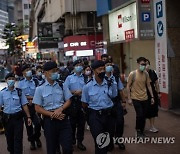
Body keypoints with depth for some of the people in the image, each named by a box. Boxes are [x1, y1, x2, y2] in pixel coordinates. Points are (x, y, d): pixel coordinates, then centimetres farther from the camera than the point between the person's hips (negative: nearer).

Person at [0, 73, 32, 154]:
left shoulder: (19, 92, 1)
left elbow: (24, 105, 1)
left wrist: (28, 117, -3)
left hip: (18, 117, -1)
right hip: (7, 118, 2)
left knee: (18, 139, -2)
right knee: (9, 138, 13)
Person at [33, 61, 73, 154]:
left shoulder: (62, 86, 4)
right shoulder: (40, 89, -3)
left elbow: (68, 101, 6)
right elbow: (38, 108, -3)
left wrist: (60, 109, -13)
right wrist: (52, 114, -13)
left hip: (63, 118, 1)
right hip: (49, 120, -1)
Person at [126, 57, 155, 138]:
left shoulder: (146, 74, 2)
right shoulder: (132, 74, -11)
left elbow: (148, 86, 10)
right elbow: (128, 86, -6)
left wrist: (152, 97, 7)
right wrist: (129, 98, -9)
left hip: (145, 98, 4)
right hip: (136, 98, -4)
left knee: (144, 116, 8)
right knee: (140, 115, -9)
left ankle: (142, 131, 25)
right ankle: (138, 130, 14)